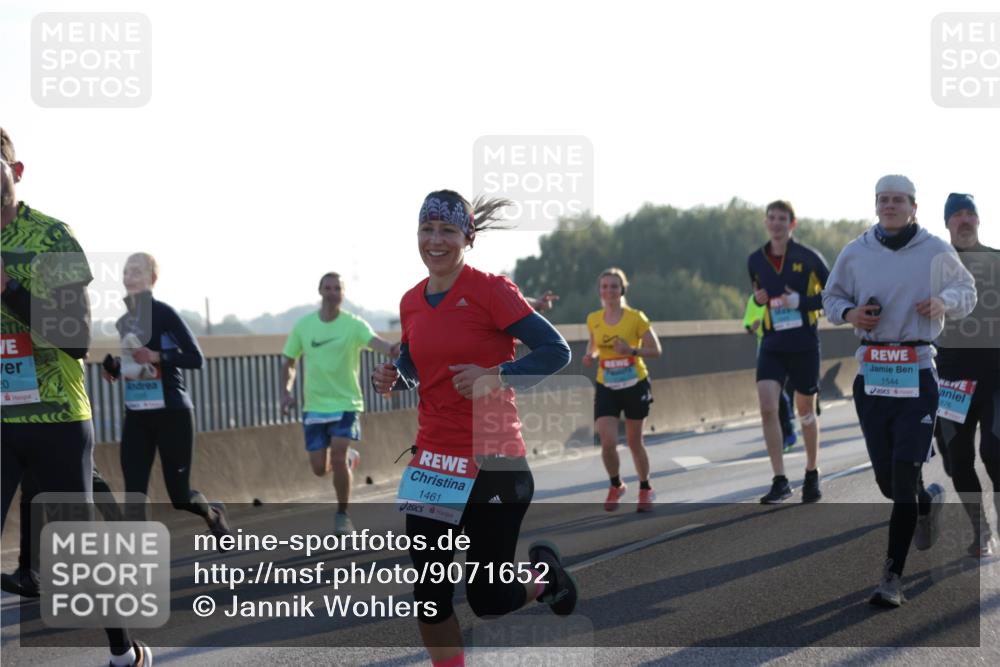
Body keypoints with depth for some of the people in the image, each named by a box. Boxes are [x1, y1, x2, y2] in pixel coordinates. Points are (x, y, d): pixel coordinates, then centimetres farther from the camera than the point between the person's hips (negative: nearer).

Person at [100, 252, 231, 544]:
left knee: (179, 496, 3)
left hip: (172, 414, -5)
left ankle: (214, 513, 37)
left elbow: (196, 359, -14)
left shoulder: (163, 314, -11)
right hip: (136, 416, 6)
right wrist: (112, 367, 0)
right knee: (133, 494, -7)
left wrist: (157, 357, -25)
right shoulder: (122, 322, 8)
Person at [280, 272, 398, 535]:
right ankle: (347, 459, 38)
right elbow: (289, 362, 12)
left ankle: (342, 515, 1)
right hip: (314, 406, 3)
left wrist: (391, 349, -52)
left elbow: (374, 341, -30)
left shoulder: (354, 325, -9)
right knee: (319, 468, 1)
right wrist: (286, 391, -4)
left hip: (346, 404, -3)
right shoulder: (303, 325, 1)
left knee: (338, 458, -18)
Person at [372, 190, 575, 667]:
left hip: (493, 465, -5)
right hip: (432, 463, 6)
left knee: (488, 600, 0)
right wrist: (395, 376, 1)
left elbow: (557, 351, -13)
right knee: (430, 593, 5)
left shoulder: (490, 290, -11)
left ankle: (542, 573, 33)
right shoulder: (412, 302, 7)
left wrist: (497, 376, -24)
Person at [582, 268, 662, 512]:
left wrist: (632, 350, -24)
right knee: (608, 442, -12)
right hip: (606, 388, 2)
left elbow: (656, 350, -7)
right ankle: (616, 485, 15)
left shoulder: (636, 318, -11)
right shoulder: (593, 320, -1)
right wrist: (590, 355, -4)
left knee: (634, 442, 9)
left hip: (635, 386, -2)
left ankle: (645, 489, 31)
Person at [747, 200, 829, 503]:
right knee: (767, 407, -15)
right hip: (772, 345, 2)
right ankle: (780, 481, -12)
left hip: (804, 344, -2)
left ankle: (812, 475, 30)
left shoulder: (807, 257, -7)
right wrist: (758, 299, -1)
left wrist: (801, 302, -17)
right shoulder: (755, 260, 5)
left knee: (805, 410, 10)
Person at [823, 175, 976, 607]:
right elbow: (831, 297, 17)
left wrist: (944, 301, -9)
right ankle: (928, 502, 44)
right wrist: (849, 312, -5)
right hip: (870, 372, 3)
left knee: (905, 475, -12)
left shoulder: (936, 252, 1)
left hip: (916, 372, -3)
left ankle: (893, 577, -9)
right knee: (886, 479, 7)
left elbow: (967, 291, 13)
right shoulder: (855, 253, 6)